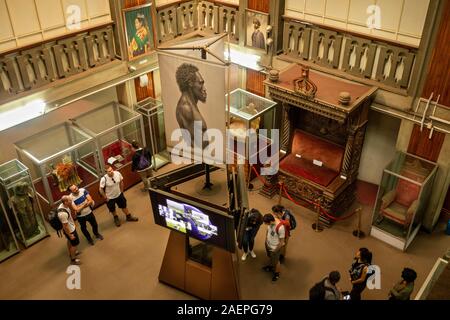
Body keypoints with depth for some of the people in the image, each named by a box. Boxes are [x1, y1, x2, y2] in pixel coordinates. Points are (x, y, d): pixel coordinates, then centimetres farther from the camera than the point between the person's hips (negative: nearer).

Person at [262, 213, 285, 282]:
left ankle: (277, 273, 47)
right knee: (270, 257, 33)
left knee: (276, 261, 21)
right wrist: (266, 240, 6)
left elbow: (282, 242, -26)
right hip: (268, 244, 6)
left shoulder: (280, 227, -40)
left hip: (275, 247, -6)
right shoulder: (271, 221, -19)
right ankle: (270, 266, 61)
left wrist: (275, 250, -15)